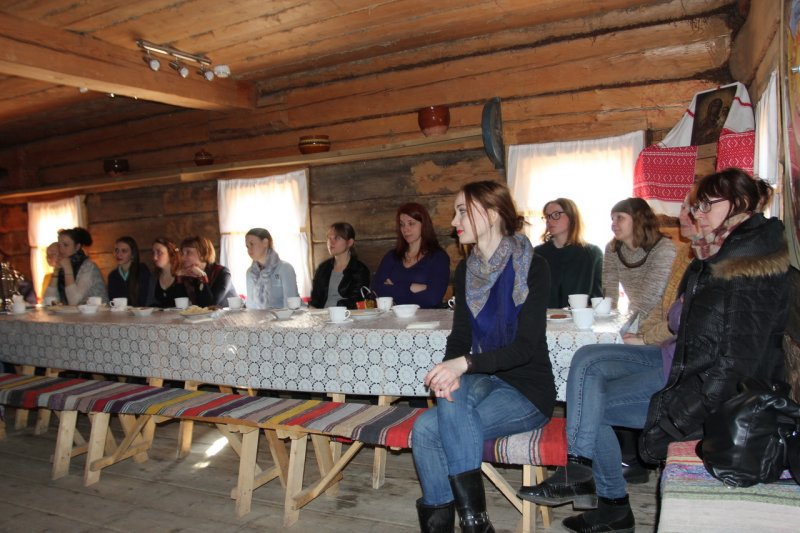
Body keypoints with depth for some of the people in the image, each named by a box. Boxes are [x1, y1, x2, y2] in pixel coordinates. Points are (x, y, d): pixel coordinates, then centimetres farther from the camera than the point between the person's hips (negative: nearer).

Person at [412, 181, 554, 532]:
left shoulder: (533, 267, -12)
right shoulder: (466, 270, 7)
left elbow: (528, 346, -18)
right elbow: (459, 337, 4)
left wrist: (465, 363, -31)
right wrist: (449, 372, -19)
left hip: (528, 389, -5)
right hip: (482, 381, 5)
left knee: (427, 428, -27)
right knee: (452, 392, -30)